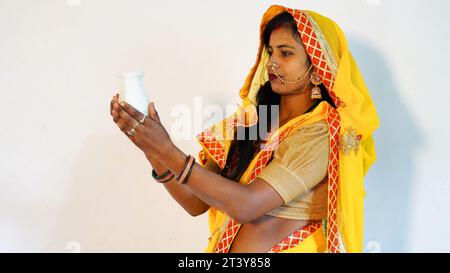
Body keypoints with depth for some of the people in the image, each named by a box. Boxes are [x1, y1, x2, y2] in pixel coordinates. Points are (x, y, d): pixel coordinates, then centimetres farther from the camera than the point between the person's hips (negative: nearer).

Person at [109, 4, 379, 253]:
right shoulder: (251, 121, 3)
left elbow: (246, 205, -23)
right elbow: (197, 202, 0)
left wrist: (168, 151, -24)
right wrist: (152, 148, -12)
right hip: (226, 247, 5)